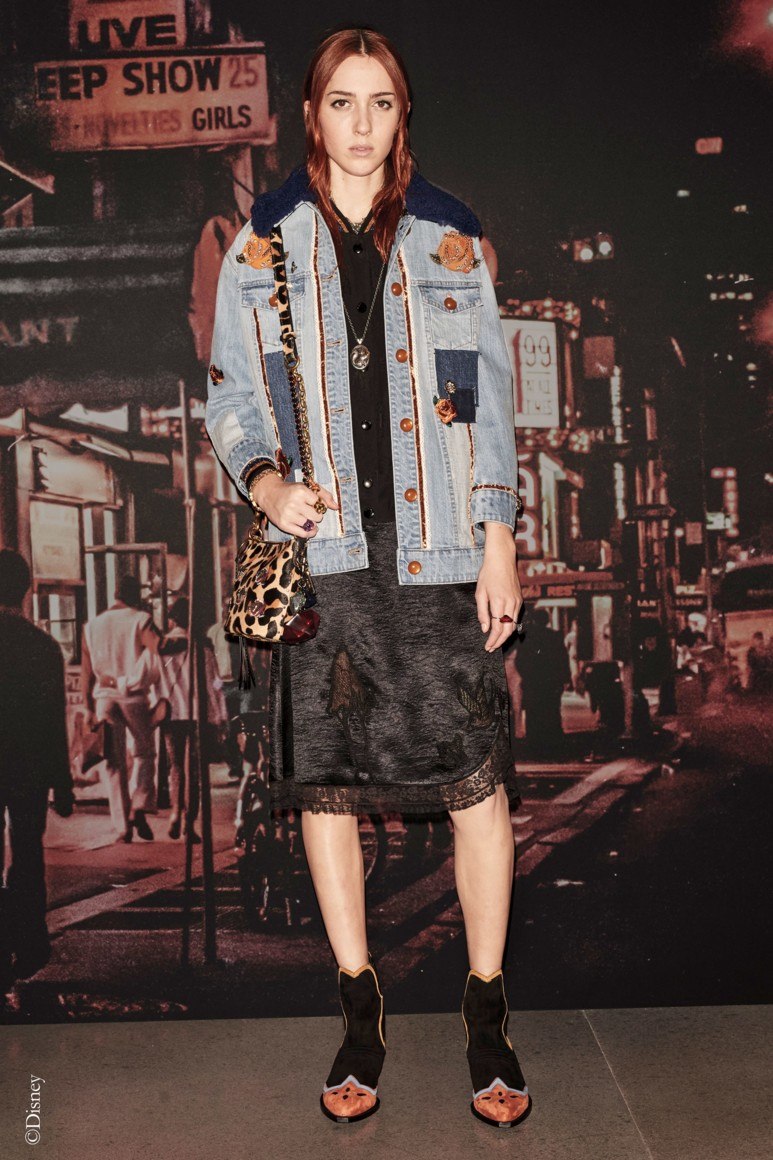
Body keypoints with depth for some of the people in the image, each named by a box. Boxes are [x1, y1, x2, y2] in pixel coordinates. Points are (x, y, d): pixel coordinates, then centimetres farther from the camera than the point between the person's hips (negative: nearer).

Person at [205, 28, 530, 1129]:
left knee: (476, 772, -3)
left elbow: (492, 396, 8)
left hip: (438, 546, 0)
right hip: (320, 545, 1)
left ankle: (487, 1017, 14)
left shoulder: (451, 239, 11)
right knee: (326, 779, 5)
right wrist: (263, 478, -10)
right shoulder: (262, 244, 10)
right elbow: (230, 391, 10)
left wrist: (500, 539, 0)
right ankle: (360, 1012, 22)